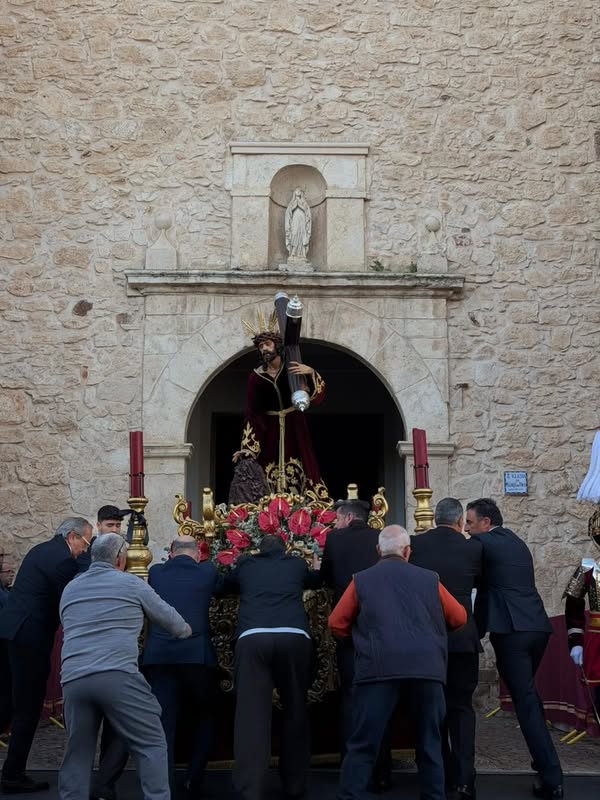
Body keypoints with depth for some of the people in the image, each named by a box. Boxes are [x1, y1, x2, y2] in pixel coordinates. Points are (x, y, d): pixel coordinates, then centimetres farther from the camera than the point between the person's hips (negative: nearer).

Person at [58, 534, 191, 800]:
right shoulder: (132, 584, 10)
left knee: (77, 754, 15)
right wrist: (188, 632, 39)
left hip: (73, 679, 5)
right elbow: (170, 618, 18)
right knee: (151, 745, 2)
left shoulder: (70, 589, 22)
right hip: (117, 675, -5)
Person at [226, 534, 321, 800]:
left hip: (252, 639, -1)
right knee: (295, 711, 16)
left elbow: (227, 585, 44)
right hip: (294, 637, 1)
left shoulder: (245, 565, 23)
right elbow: (316, 579, 46)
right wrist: (316, 568, 68)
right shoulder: (296, 564, 24)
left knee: (251, 715, -2)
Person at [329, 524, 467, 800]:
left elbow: (336, 624, 15)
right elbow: (459, 617, 23)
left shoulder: (361, 580, 13)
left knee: (363, 745, 2)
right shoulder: (429, 579, 16)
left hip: (379, 668, -1)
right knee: (430, 743, 14)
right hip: (426, 667, 1)